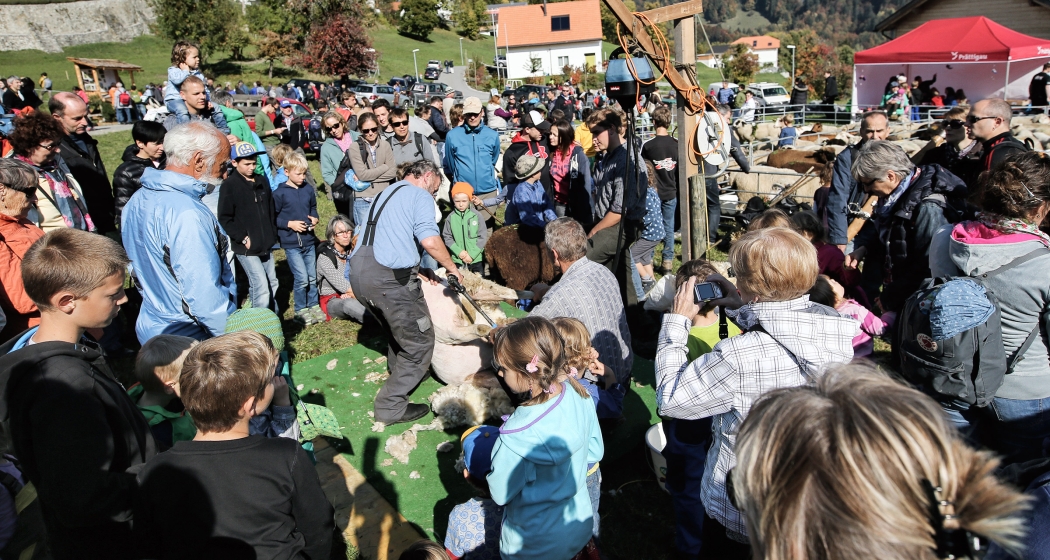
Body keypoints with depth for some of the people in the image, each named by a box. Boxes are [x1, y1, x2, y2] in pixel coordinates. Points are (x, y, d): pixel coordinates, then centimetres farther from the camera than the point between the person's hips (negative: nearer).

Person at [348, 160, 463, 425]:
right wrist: (451, 267, 3)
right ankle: (391, 406, 8)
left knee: (397, 329, 30)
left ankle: (400, 375, 48)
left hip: (359, 273, 9)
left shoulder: (383, 195, 27)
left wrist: (413, 271, 24)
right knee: (419, 341, 4)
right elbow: (430, 241, -15)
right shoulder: (420, 195, 0)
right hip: (388, 278, -9)